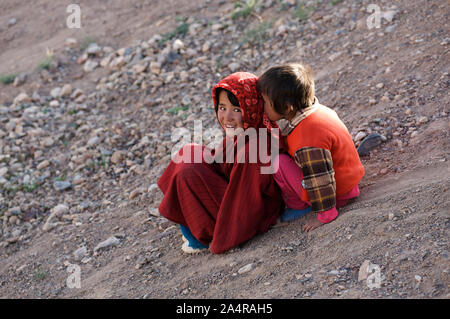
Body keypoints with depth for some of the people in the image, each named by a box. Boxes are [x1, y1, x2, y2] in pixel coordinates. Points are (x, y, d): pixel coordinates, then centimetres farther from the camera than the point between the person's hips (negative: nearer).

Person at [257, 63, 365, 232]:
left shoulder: (307, 141, -33)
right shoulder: (316, 109, -2)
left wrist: (324, 215, -18)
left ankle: (298, 205, 2)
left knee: (277, 161, -18)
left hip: (337, 192, -10)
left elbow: (320, 182, -27)